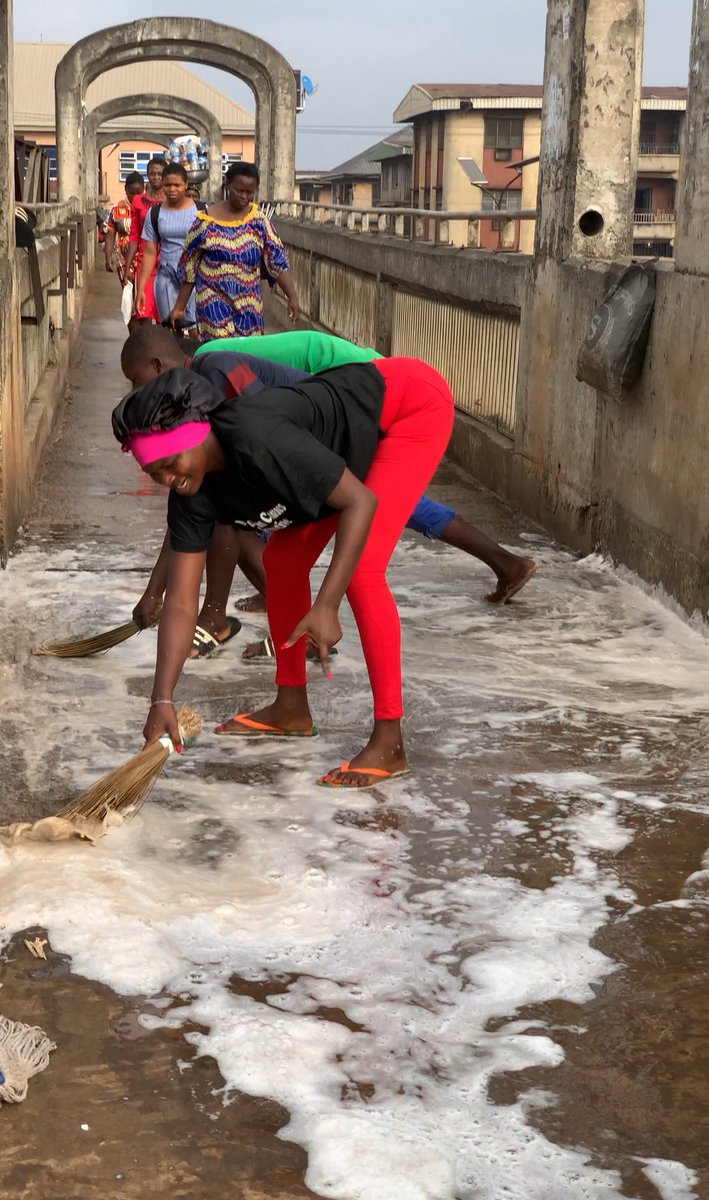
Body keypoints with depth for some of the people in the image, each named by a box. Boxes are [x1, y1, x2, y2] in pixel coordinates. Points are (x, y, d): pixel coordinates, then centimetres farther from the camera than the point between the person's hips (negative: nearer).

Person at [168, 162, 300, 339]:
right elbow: (189, 267, 1)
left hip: (249, 305, 3)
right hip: (214, 301, -3)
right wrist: (179, 308, 2)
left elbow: (278, 261, -3)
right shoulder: (206, 222, -5)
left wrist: (292, 297, -16)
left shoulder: (259, 221, 3)